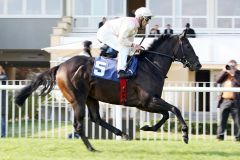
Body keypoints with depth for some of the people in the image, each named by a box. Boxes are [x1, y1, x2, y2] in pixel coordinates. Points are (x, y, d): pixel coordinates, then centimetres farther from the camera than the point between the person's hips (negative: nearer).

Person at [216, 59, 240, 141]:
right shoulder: (225, 74, 17)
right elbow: (218, 80, 5)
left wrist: (233, 74, -14)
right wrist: (224, 71, -2)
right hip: (225, 100, 4)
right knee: (222, 119, 0)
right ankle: (220, 135, 2)